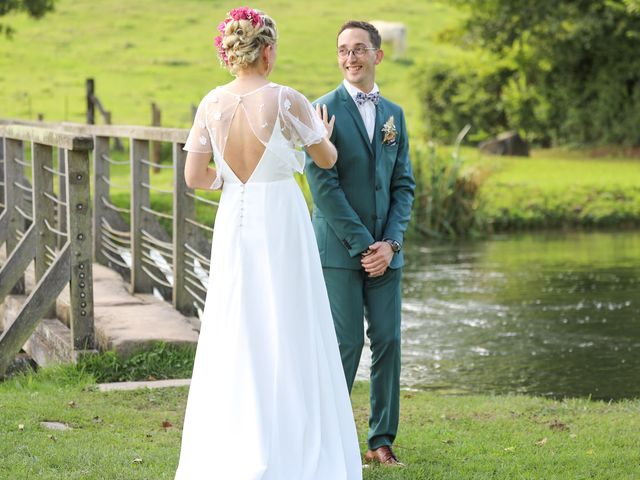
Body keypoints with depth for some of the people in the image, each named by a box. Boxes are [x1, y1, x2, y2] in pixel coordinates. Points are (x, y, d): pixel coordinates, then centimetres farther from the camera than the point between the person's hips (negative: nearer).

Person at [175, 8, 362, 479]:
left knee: (234, 340, 11)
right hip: (281, 228, -4)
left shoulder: (212, 104, -2)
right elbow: (327, 160, 2)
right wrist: (325, 134, 25)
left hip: (234, 227, 4)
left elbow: (194, 176, 0)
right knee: (287, 341, 4)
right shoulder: (287, 101, -13)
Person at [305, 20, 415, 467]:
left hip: (384, 250, 5)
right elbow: (323, 184, -11)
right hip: (339, 248, -5)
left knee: (388, 342, 2)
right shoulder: (323, 110, -5)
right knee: (345, 343, -5)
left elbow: (404, 184, 10)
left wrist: (390, 243, -4)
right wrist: (362, 245, -13)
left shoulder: (394, 115, 12)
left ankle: (382, 440, 12)